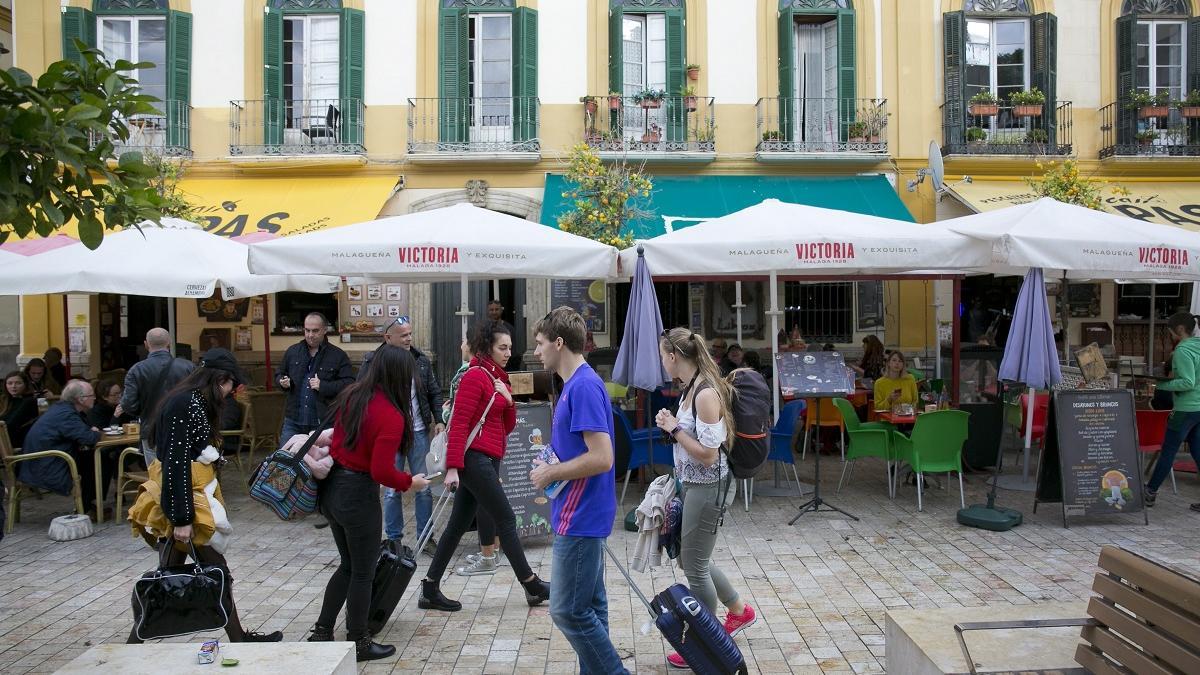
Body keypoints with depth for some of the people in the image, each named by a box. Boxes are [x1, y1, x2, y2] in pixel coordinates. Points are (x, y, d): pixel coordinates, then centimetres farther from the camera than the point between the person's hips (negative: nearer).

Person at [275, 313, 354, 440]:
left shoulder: (338, 355, -2)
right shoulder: (292, 351, 11)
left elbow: (349, 384, -7)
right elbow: (279, 374, 22)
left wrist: (323, 386, -17)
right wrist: (282, 382, -1)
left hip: (323, 422, -3)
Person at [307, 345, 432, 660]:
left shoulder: (350, 395, 1)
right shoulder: (391, 416, -21)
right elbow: (382, 472, -21)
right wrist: (410, 482, -7)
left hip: (331, 488, 8)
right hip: (358, 495, -8)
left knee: (348, 564, 23)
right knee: (363, 572, 10)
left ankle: (322, 632, 30)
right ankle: (358, 643, 23)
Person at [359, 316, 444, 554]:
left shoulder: (421, 360, 4)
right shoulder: (373, 362, -7)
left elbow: (434, 392, 11)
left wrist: (438, 420, 0)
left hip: (419, 433, 3)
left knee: (424, 488, 8)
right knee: (392, 491, 6)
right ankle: (393, 539, 20)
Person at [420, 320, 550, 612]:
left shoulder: (497, 379, 16)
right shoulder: (475, 376, -10)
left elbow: (508, 426, 17)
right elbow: (459, 423, -16)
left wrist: (508, 401, -2)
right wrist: (452, 467, -20)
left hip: (487, 460, 9)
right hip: (474, 458, -9)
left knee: (458, 524, 10)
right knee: (506, 520, 0)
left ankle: (430, 590, 15)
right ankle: (532, 586, 11)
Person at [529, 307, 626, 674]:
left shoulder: (584, 386, -19)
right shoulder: (576, 384, 11)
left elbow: (601, 458, -25)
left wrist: (551, 473, -14)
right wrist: (550, 465, 6)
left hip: (579, 520, -10)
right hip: (581, 517, 10)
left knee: (568, 610, -2)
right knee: (589, 607, 16)